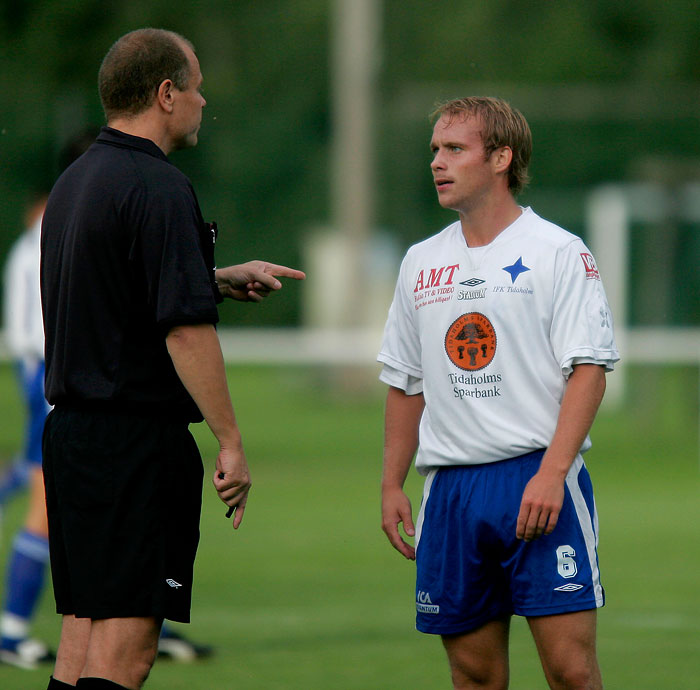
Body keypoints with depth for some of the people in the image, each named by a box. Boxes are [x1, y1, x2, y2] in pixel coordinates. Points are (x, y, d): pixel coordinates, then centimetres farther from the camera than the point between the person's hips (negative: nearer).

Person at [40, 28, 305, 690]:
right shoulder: (159, 187, -15)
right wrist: (231, 442, -15)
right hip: (139, 437, -9)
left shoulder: (75, 181, 14)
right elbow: (185, 329, -20)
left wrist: (224, 278, 31)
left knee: (82, 633, 11)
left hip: (69, 429, 9)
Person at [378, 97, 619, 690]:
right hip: (450, 486, 5)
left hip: (539, 481, -5)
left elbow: (588, 371, -7)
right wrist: (391, 486, 13)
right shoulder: (421, 263, 15)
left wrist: (550, 473, -18)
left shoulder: (558, 253, -2)